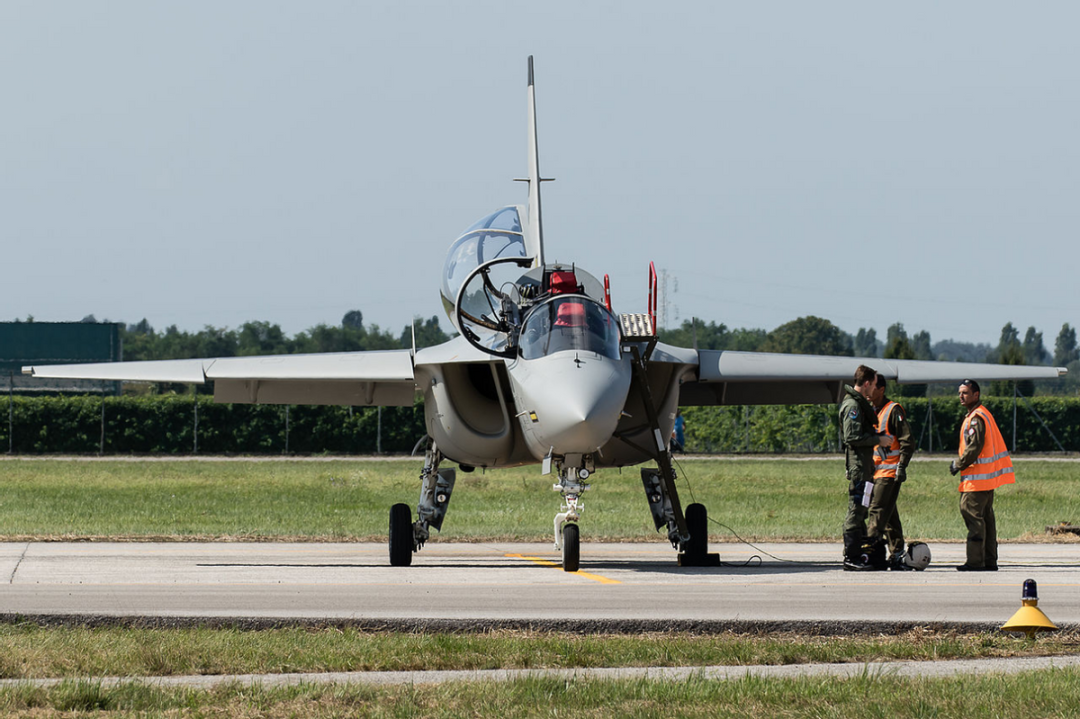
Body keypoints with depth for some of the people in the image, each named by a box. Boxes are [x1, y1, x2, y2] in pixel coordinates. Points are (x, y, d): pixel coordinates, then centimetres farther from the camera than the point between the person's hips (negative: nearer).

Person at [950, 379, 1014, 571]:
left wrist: (958, 465, -10)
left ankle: (975, 561, -13)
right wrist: (960, 463, 17)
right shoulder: (983, 414, 19)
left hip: (978, 476, -11)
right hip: (987, 476, 11)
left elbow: (975, 447, -21)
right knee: (986, 516, 12)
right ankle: (989, 560, 15)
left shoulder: (977, 418, -14)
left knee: (972, 514, -10)